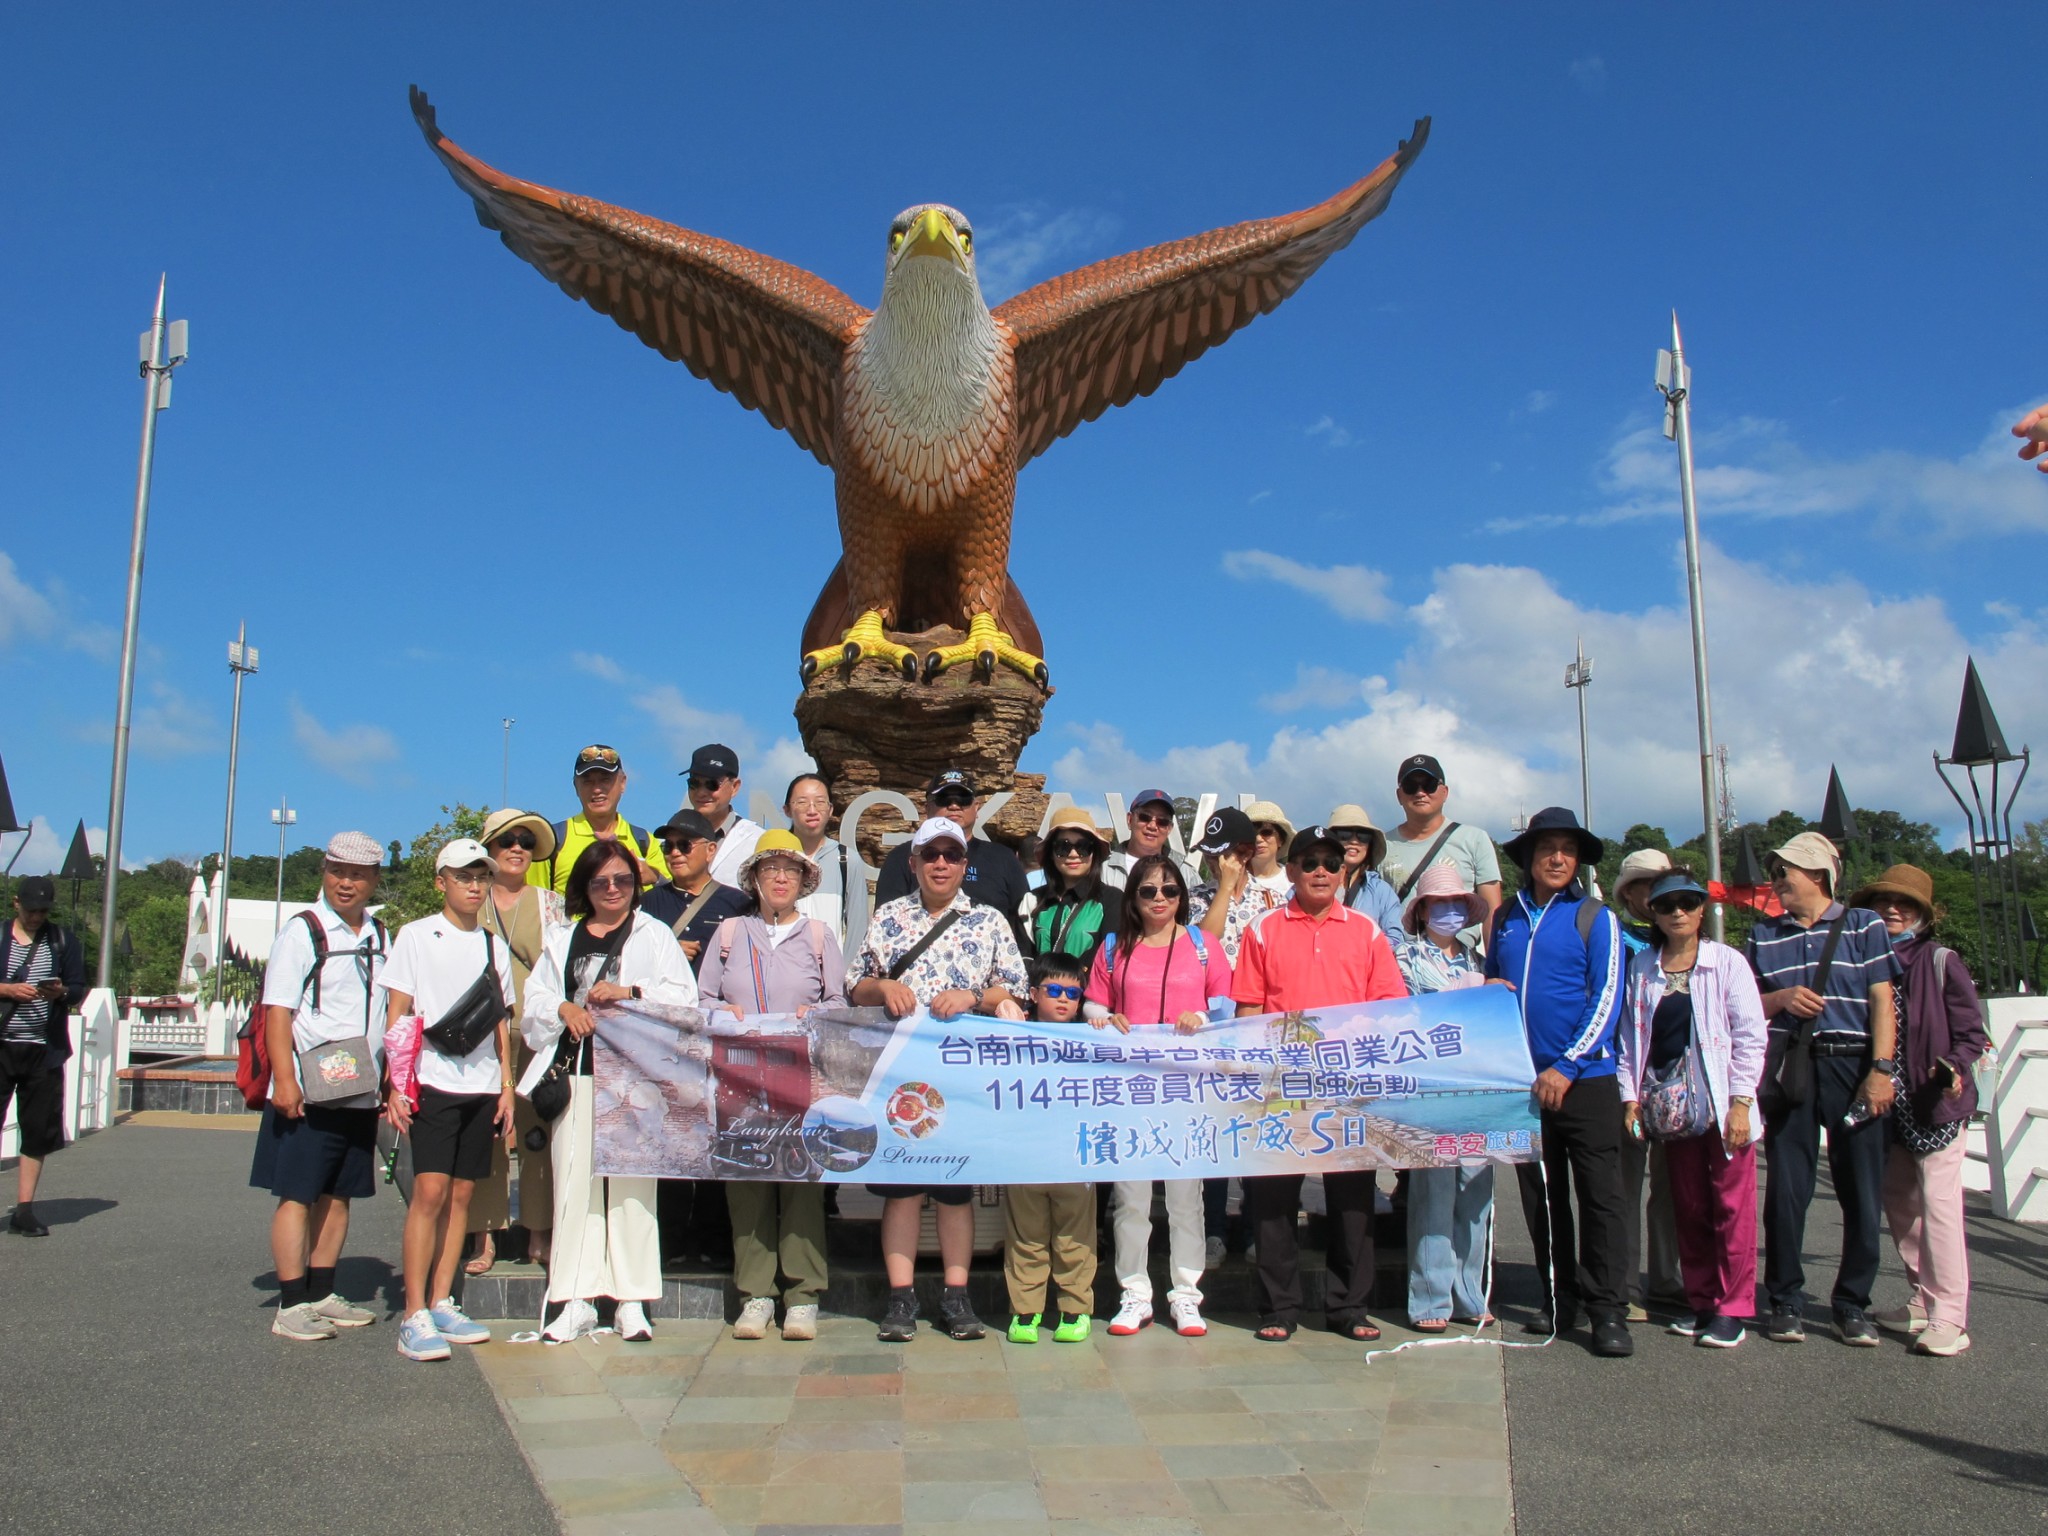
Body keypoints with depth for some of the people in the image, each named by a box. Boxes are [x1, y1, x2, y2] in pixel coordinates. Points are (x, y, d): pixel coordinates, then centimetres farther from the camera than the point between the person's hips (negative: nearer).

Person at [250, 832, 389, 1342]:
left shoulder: (382, 938, 12)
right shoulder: (302, 931, -5)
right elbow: (278, 1011, -10)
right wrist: (285, 1080, -18)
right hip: (308, 1094, -6)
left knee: (338, 1195, 12)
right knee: (297, 1196, -1)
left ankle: (321, 1295, 22)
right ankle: (291, 1306, 5)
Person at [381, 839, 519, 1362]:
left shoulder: (495, 945, 13)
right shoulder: (416, 936, 2)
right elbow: (396, 1015, -1)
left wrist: (507, 1087, 11)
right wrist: (395, 1084, -9)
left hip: (482, 1086, 4)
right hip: (432, 1082, -4)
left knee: (461, 1194, 6)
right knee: (430, 1191, -10)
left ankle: (441, 1305, 14)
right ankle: (414, 1317, -6)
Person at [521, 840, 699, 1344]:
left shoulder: (654, 935, 10)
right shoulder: (562, 939, 20)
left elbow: (683, 995, -1)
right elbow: (535, 997, 15)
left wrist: (630, 991, -14)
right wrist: (565, 1008, -5)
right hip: (575, 1071, 3)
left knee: (631, 1183, -3)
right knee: (574, 1182, 1)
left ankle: (633, 1302, 2)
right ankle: (576, 1301, 8)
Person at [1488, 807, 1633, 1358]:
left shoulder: (1595, 918, -2)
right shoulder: (1506, 918, 9)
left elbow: (1607, 999, -8)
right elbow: (1489, 985, 21)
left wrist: (1566, 1067, -15)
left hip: (1585, 1079, -4)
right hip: (1521, 1081, 4)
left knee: (1599, 1195, -1)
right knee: (1541, 1195, 11)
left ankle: (1607, 1310, 6)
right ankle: (1558, 1299, 22)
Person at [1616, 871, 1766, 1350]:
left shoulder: (1727, 962, -1)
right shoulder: (1641, 968, 8)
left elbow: (1750, 1035, -4)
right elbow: (1630, 1037, 9)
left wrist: (1740, 1102, -10)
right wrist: (1630, 1097, 2)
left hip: (1721, 1104, -3)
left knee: (1731, 1206, -1)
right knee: (1689, 1208, 10)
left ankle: (1731, 1308, 8)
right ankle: (1699, 1301, 20)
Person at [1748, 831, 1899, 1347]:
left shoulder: (1864, 925, 7)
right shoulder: (1764, 934, 14)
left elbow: (1882, 1000, 1)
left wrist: (1881, 1069, -9)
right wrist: (1780, 999, -6)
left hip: (1853, 1067, -2)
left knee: (1861, 1190, 1)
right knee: (1786, 1189, 1)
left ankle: (1852, 1304, 13)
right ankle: (1786, 1300, 12)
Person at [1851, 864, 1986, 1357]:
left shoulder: (1940, 962, -5)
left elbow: (1972, 1030, -5)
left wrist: (1953, 1066, -22)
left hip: (1935, 1101, -5)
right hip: (1888, 1103, 6)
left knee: (1938, 1202, -9)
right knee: (1898, 1201, 12)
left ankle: (1949, 1318, -5)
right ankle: (1923, 1302, 25)